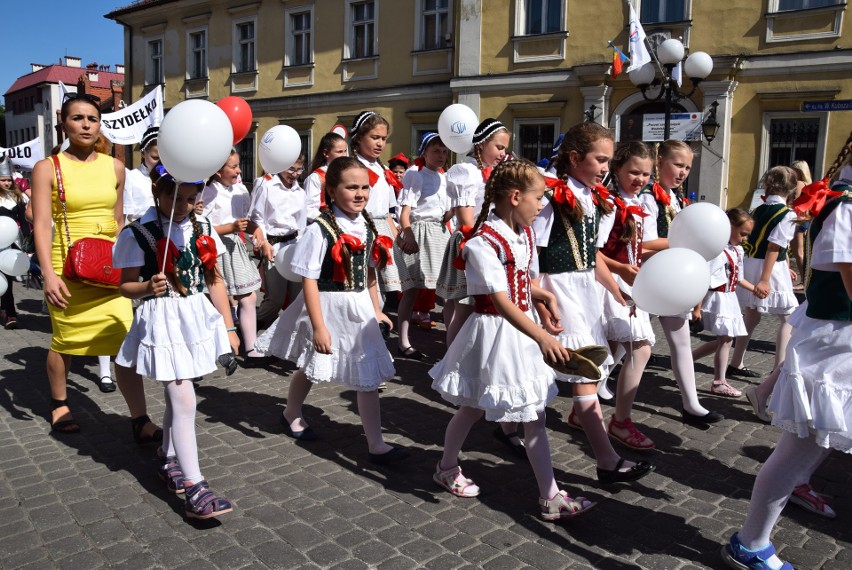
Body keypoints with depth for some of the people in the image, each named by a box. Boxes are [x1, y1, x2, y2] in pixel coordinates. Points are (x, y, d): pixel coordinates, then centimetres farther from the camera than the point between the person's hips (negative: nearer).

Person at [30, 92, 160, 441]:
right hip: (68, 269, -2)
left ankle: (140, 422, -3)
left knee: (127, 342, -7)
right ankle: (59, 404, 40)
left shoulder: (115, 167, 7)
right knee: (64, 341, 14)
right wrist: (48, 273, -19)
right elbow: (42, 224, -10)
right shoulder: (47, 168, -4)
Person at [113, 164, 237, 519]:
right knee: (184, 401, -10)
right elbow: (126, 285, -3)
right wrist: (147, 287, -26)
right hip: (161, 320, -5)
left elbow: (214, 280, 9)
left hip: (197, 316, 5)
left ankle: (169, 459, 40)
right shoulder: (139, 233, -8)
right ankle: (195, 490, -6)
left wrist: (228, 325, 7)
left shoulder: (202, 228, 5)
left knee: (176, 395, 19)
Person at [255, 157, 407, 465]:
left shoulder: (367, 227, 1)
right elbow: (309, 281, -19)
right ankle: (292, 413, 41)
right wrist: (318, 326, -20)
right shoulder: (321, 230, -18)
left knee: (369, 376, 9)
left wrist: (376, 310, 15)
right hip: (329, 307, -6)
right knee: (310, 368, 14)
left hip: (360, 309, 6)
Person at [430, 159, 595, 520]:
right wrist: (541, 336, -37)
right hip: (494, 331, -8)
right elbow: (501, 302, -29)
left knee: (535, 413, 13)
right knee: (473, 408, 7)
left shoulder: (525, 234, 5)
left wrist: (545, 295, -3)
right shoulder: (483, 242, -21)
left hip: (522, 331, 8)